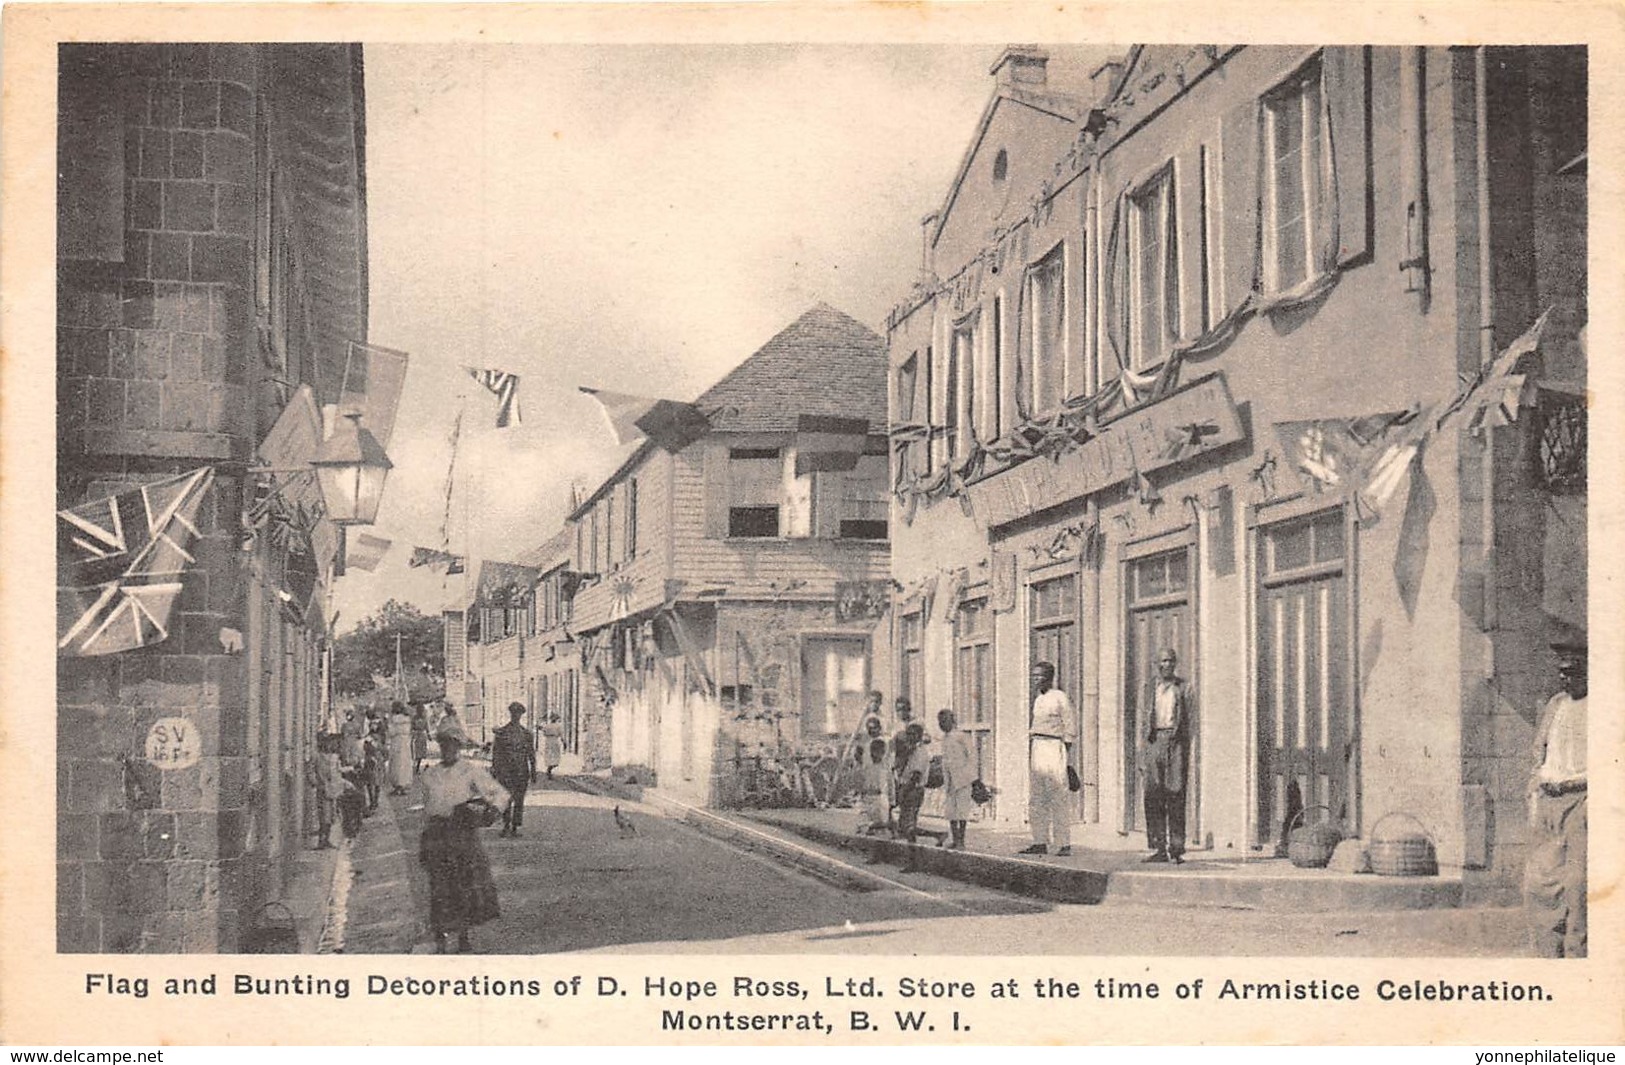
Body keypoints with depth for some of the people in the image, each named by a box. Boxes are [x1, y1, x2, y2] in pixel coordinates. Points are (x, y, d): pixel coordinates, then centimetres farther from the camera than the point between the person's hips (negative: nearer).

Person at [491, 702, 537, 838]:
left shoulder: (527, 733, 8)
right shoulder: (501, 732, 2)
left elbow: (531, 754, 11)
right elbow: (495, 753, 3)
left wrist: (533, 771, 6)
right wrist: (494, 771, -2)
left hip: (522, 771, 3)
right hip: (505, 770, -3)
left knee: (519, 801, 4)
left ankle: (515, 828, 10)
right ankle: (506, 826, 3)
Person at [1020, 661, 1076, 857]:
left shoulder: (1060, 698, -5)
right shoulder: (1038, 700, 18)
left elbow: (1070, 730, -6)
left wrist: (1067, 757, -9)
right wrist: (1030, 753, 15)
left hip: (1053, 747, -8)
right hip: (1035, 747, 8)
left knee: (1058, 799, -8)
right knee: (1035, 799, 6)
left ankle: (1064, 844, -6)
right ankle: (1040, 842, 10)